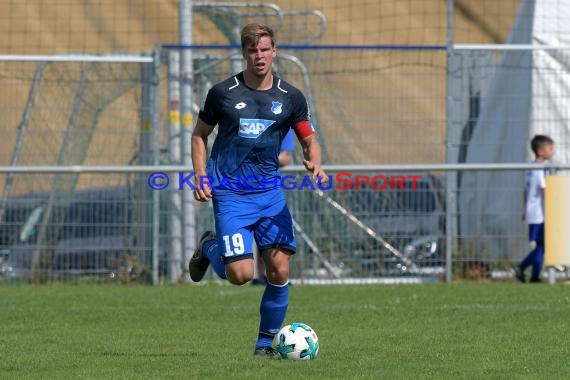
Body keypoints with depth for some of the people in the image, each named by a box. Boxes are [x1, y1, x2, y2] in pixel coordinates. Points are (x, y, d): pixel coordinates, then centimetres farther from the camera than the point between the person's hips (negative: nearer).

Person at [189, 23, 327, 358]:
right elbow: (200, 134, 10)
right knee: (241, 274, -12)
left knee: (280, 270, -8)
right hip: (230, 193, -2)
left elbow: (309, 140, 8)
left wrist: (314, 163, -15)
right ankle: (209, 248, 22)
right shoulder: (223, 92, -2)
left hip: (270, 191, 2)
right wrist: (201, 175, -4)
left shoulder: (291, 97, 3)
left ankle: (266, 342, 9)